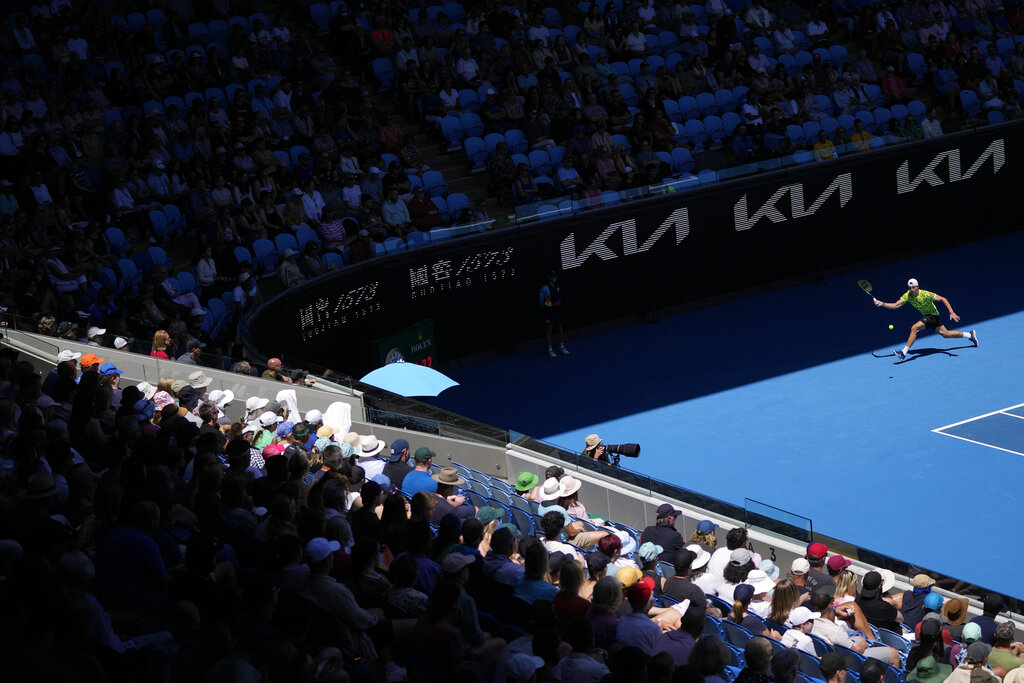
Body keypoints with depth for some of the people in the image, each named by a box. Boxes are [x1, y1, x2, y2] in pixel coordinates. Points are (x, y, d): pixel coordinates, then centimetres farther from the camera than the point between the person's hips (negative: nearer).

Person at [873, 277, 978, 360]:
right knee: (945, 334, 15)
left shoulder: (926, 294, -27)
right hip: (926, 316, 7)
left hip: (933, 315, -7)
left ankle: (904, 352, -19)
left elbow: (943, 299, -20)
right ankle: (970, 334, 32)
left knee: (914, 328, -24)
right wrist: (882, 304, -28)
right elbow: (896, 305, -12)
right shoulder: (907, 295, -10)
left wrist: (951, 313, -26)